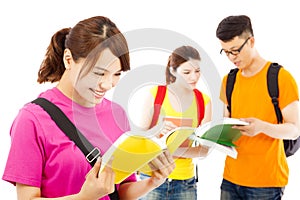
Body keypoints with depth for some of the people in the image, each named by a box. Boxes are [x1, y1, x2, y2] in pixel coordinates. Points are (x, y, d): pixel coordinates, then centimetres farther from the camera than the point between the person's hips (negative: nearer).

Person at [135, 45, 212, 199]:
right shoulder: (154, 94, -6)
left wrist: (175, 150, -20)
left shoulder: (204, 101, 1)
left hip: (185, 182, 2)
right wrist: (158, 132, -25)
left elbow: (204, 149, -2)